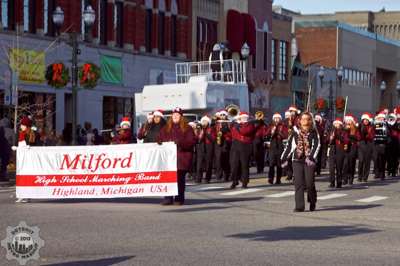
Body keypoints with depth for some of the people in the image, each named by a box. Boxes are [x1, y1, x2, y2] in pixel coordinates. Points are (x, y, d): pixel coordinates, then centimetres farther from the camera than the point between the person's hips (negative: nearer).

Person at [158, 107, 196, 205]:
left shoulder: (187, 128, 4)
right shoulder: (166, 128, 16)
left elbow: (192, 141, -5)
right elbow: (160, 139, 21)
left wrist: (180, 143, -18)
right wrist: (161, 143, -3)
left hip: (182, 157, -3)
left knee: (180, 178, -1)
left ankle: (179, 198, 6)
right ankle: (168, 198, 1)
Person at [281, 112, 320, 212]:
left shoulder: (313, 132, 2)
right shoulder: (295, 132, 8)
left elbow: (316, 145, -7)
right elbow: (289, 145, 13)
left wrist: (311, 157, -20)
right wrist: (284, 158, 11)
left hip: (309, 160, -2)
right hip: (297, 160, 2)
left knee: (310, 183, -3)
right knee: (298, 183, -4)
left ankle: (312, 203, 20)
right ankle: (299, 206, -2)